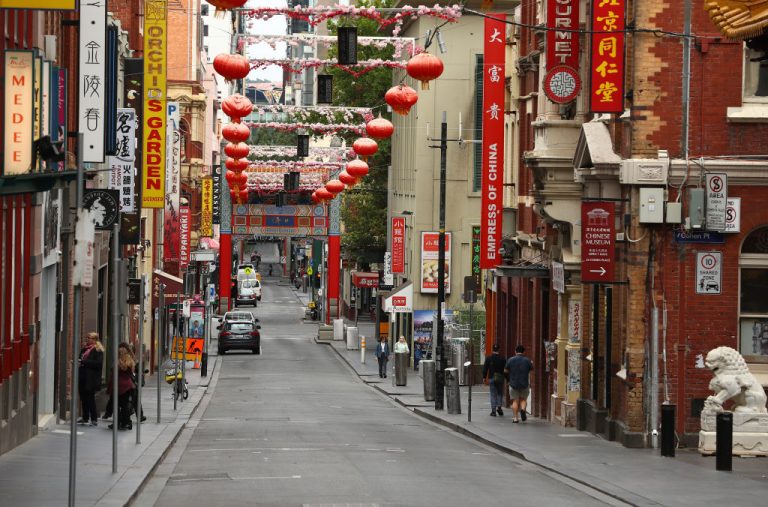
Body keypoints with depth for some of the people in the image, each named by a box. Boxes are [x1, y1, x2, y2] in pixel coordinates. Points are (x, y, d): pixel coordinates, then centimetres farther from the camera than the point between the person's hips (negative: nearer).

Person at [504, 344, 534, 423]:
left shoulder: (510, 360, -5)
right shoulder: (527, 360, -4)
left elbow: (505, 371, 2)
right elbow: (531, 369, 8)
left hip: (513, 384, 0)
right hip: (524, 384, 0)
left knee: (515, 401, 6)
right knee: (523, 399, 15)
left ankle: (515, 417, 2)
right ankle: (522, 409, -13)